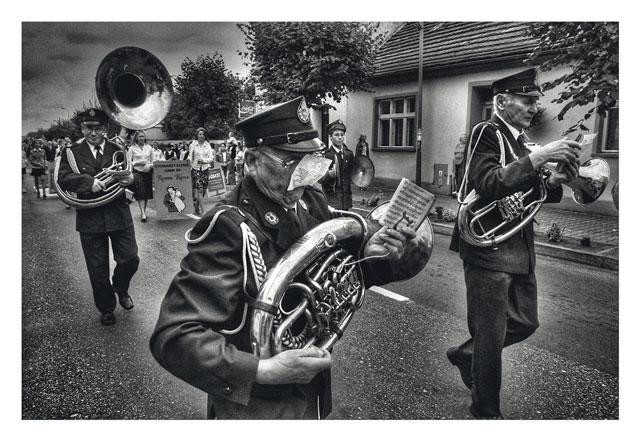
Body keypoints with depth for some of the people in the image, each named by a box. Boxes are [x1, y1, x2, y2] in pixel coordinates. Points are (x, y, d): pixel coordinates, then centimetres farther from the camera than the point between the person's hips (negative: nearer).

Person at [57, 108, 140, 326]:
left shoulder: (117, 150, 7)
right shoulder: (71, 152, 3)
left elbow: (131, 176, -1)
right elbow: (63, 179, -9)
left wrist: (130, 179, -25)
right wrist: (89, 181, -25)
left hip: (119, 215, 1)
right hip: (90, 218, -1)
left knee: (130, 260, 0)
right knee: (97, 269, 8)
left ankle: (120, 288, 33)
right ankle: (106, 308, 29)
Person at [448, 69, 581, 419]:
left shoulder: (518, 140, 15)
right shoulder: (486, 133, -11)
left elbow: (523, 192, 17)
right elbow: (487, 185, -27)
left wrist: (553, 182, -2)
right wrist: (536, 158, -32)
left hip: (520, 252, 9)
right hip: (488, 249, -9)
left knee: (525, 323, 17)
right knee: (491, 336, 2)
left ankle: (465, 354, 38)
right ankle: (486, 411, 21)